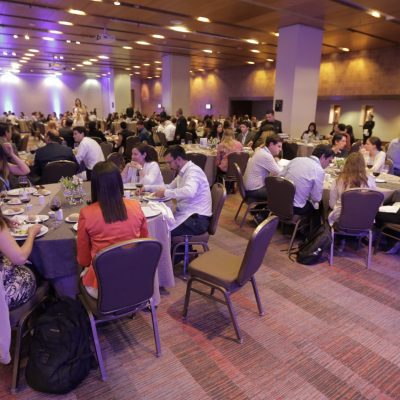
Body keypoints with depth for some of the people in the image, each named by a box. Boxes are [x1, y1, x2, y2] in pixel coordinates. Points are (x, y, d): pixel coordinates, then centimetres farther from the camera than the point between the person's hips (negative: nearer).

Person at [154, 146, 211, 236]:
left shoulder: (193, 171, -15)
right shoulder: (183, 172, 13)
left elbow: (189, 192, -34)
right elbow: (170, 187, 26)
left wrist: (165, 192, -22)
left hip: (197, 219, -9)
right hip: (187, 214, 9)